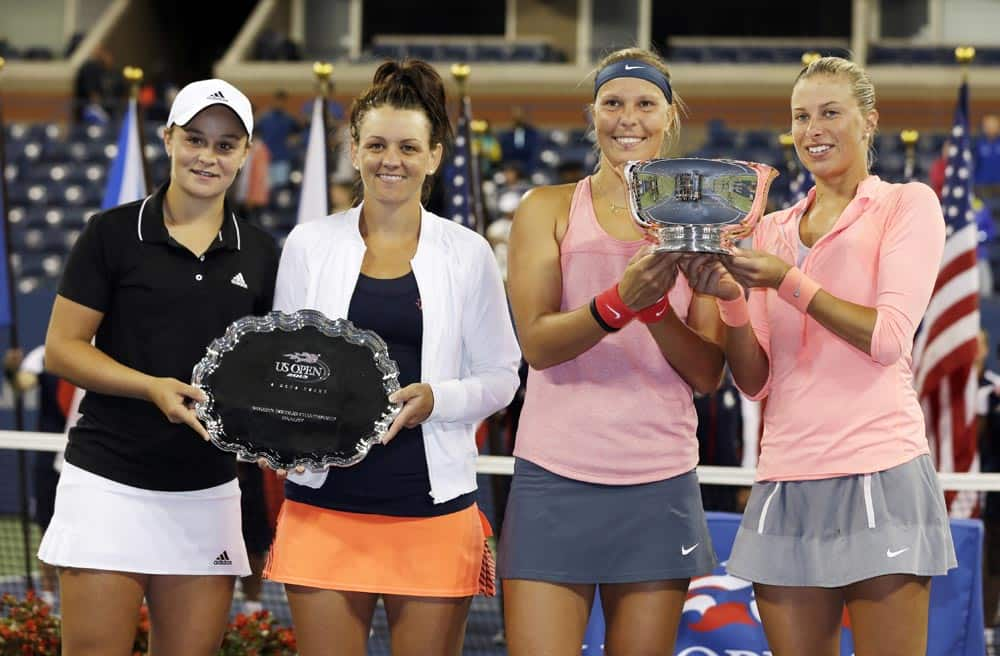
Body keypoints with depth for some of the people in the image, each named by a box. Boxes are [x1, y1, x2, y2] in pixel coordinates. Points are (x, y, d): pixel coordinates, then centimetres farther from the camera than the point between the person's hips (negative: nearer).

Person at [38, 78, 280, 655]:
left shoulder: (259, 253, 9)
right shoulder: (113, 234, -1)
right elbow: (62, 348, -3)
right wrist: (153, 387, -17)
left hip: (209, 493, 3)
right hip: (110, 483, -3)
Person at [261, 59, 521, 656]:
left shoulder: (467, 254, 4)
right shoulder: (310, 244, 7)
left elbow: (500, 377, 6)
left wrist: (436, 400, -13)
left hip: (433, 510, -1)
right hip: (326, 500, 1)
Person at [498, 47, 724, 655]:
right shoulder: (548, 209, 5)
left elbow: (708, 374, 2)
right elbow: (537, 342, -7)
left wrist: (656, 306, -15)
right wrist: (621, 300, -23)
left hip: (659, 486, 2)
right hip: (556, 478, -2)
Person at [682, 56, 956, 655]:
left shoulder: (907, 204, 4)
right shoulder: (773, 229, 17)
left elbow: (889, 339, -9)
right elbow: (755, 381, 11)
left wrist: (785, 280, -14)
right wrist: (732, 299, -7)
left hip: (878, 471, -5)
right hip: (787, 480, 5)